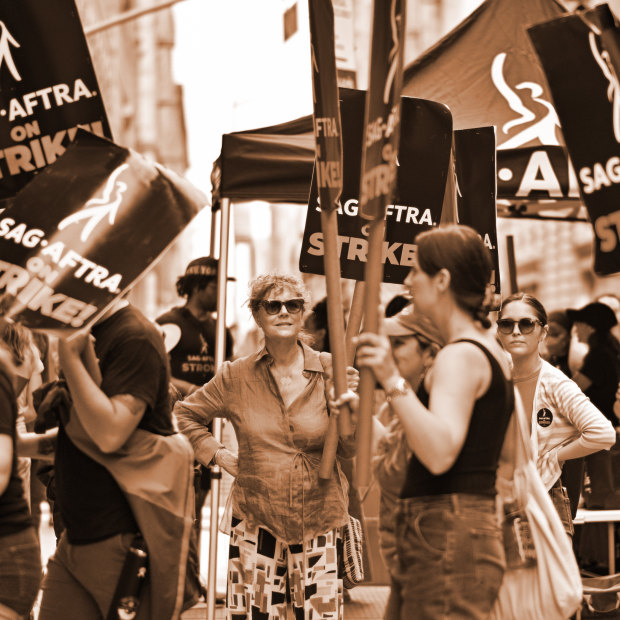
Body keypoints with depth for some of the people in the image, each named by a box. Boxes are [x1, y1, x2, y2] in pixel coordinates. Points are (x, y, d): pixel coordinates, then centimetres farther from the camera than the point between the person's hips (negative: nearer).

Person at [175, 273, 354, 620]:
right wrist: (217, 454, 5)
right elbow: (187, 413, 16)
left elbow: (349, 448, -1)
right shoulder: (237, 377, 1)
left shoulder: (328, 371, -2)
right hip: (256, 521, 1)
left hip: (319, 522, 0)